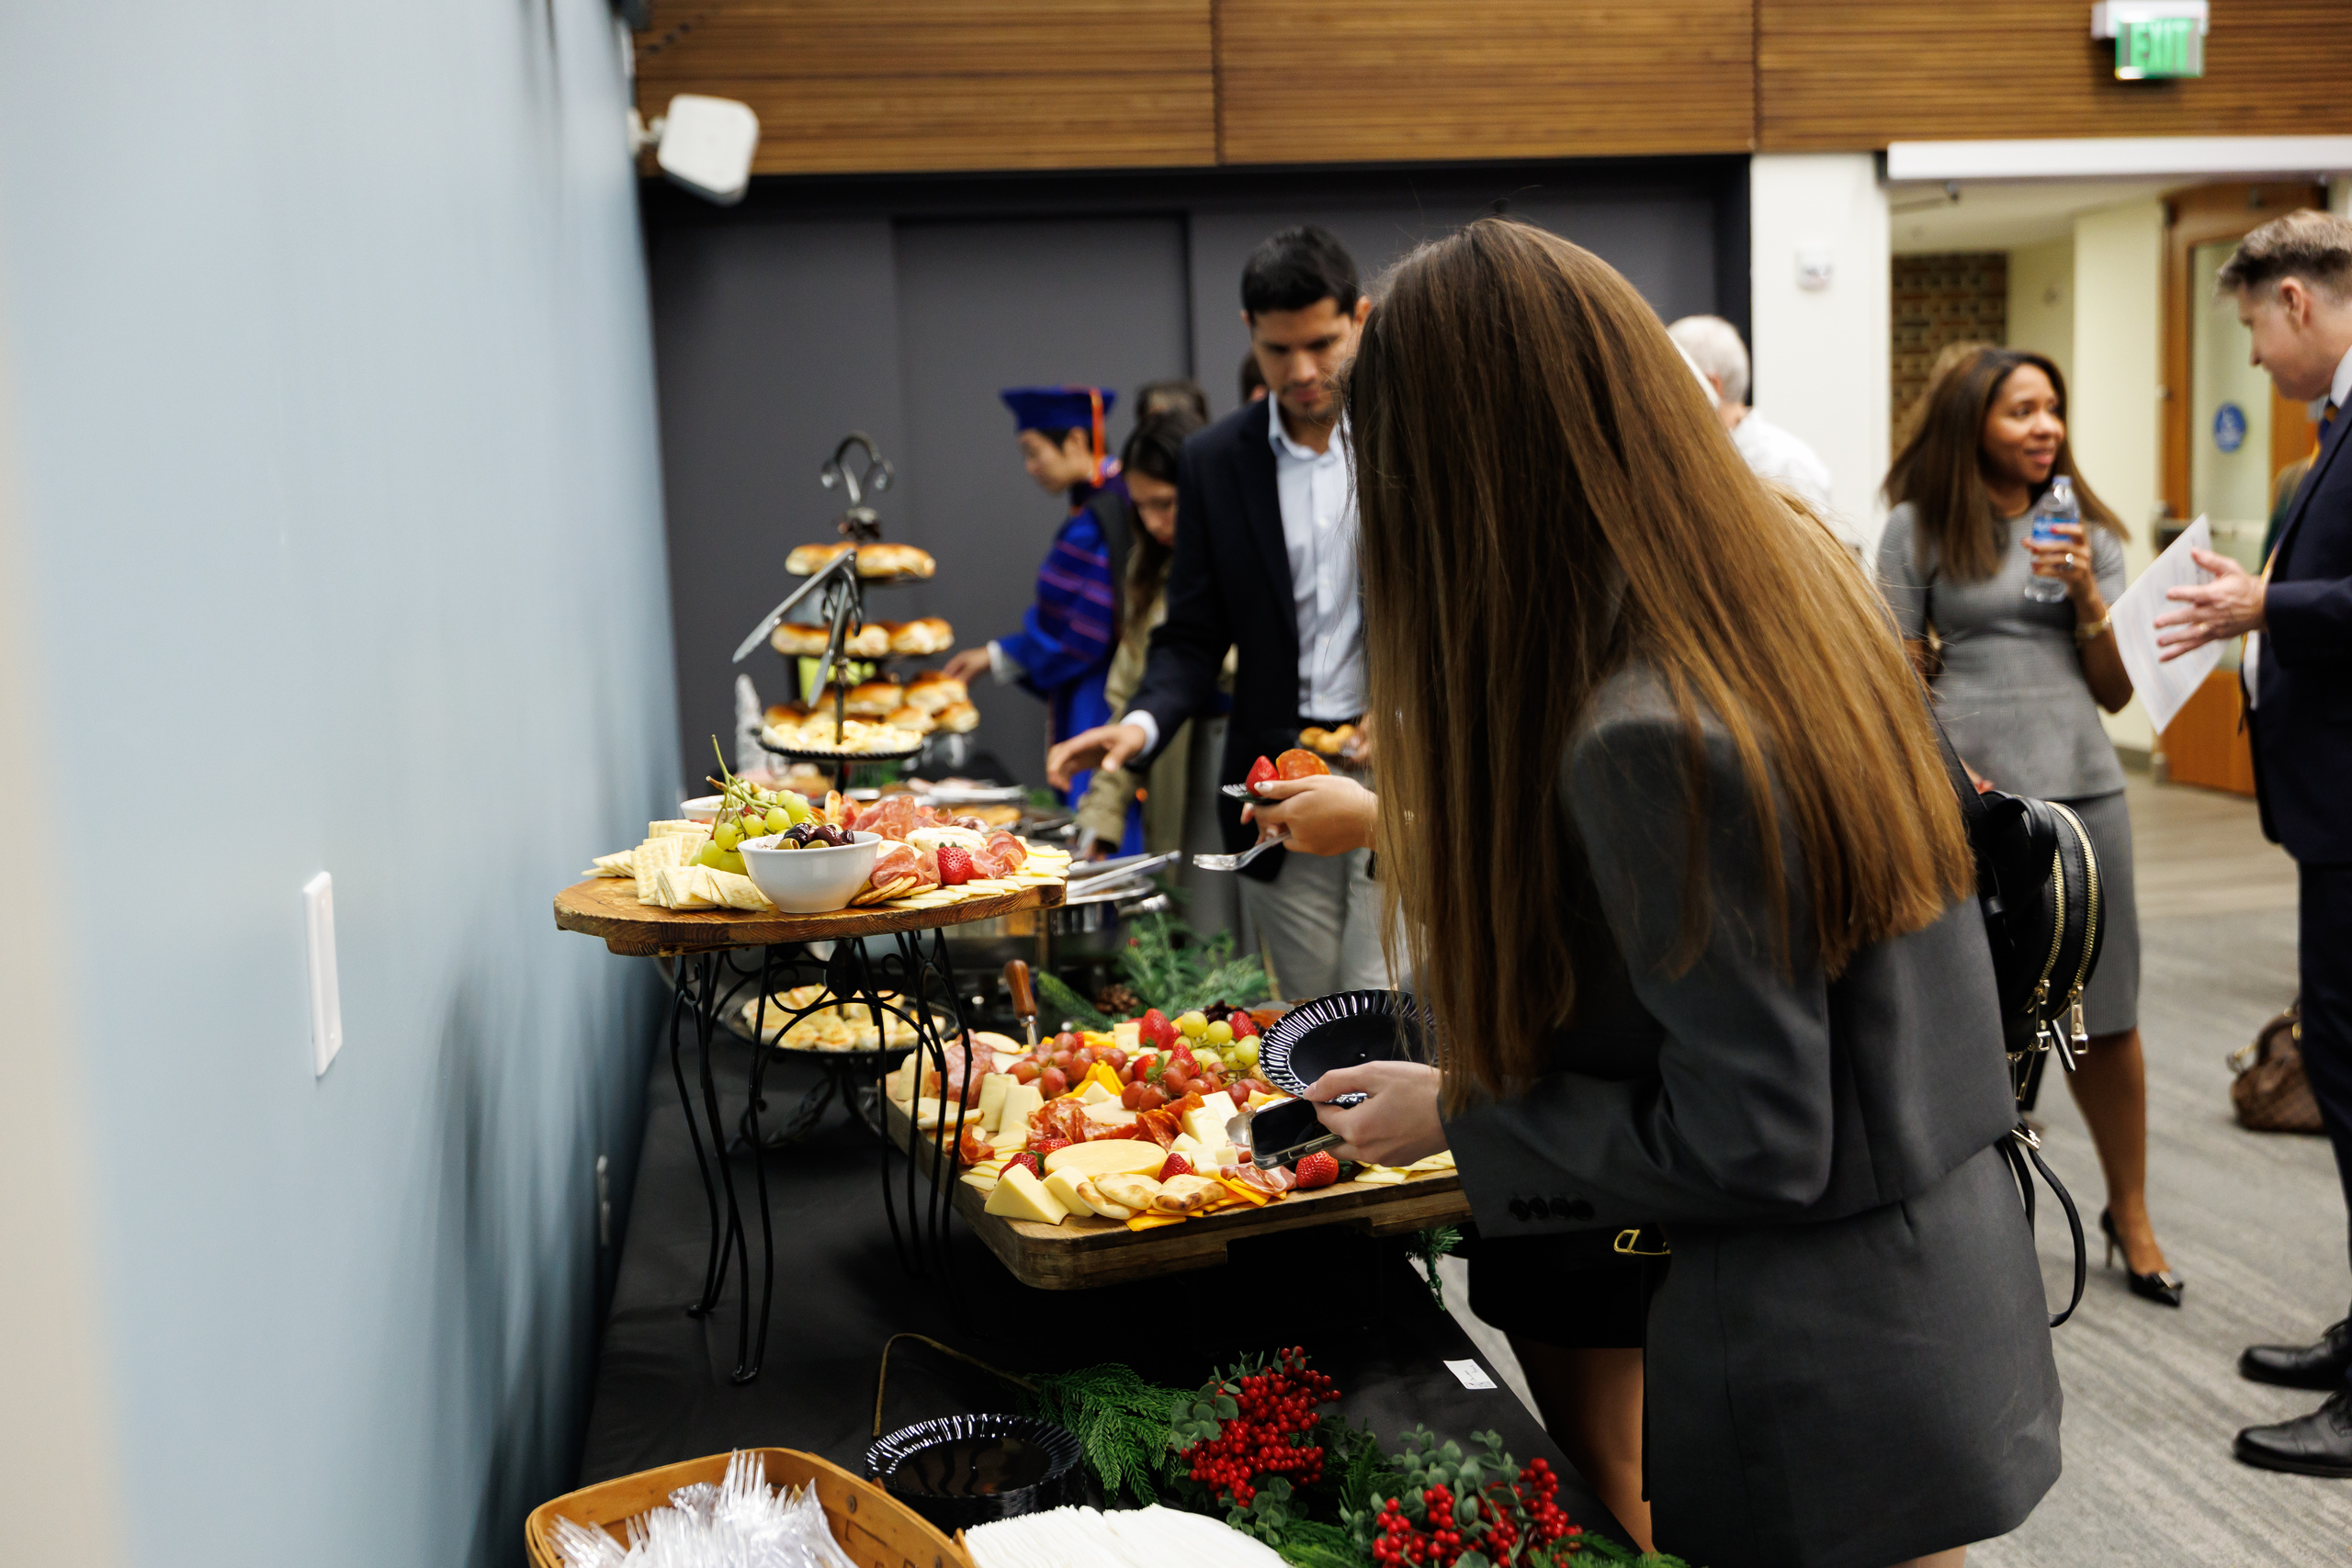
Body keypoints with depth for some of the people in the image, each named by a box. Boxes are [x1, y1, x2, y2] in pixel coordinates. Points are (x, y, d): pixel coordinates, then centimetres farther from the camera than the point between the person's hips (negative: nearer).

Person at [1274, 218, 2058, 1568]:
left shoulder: (1647, 739, -29)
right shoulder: (1796, 562, -2)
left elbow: (1754, 1144, -23)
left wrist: (1459, 1117, -11)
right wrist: (1404, 811, 21)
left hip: (1823, 1367, -8)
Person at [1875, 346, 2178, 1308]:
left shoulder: (2088, 532, 14)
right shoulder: (1919, 527, 4)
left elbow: (2116, 693, 12)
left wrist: (2086, 596, -2)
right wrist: (1949, 770, -12)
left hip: (2080, 787, 3)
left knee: (2106, 1018, 6)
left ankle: (2130, 1214, 23)